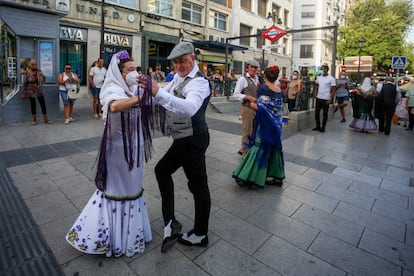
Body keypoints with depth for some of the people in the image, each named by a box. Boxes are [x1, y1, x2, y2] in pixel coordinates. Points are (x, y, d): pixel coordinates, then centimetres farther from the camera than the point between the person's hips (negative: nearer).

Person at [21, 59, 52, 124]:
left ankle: (46, 119, 6)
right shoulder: (27, 73, -7)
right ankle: (34, 120, 18)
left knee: (43, 104, 0)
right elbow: (24, 84, -3)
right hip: (31, 92, -2)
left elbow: (43, 81, 6)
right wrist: (23, 93, -2)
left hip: (39, 91, 2)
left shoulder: (39, 71, 1)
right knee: (33, 105, 7)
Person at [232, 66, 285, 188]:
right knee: (274, 148, 15)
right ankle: (277, 177, 24)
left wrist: (253, 105, 0)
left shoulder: (263, 88, -12)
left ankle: (248, 177, 4)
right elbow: (279, 108, 9)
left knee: (260, 148, -3)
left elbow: (262, 108, -18)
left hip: (266, 124, -6)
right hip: (276, 124, 6)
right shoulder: (279, 91, 6)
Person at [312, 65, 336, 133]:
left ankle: (323, 127, 14)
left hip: (326, 99, -5)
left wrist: (330, 99, -14)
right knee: (316, 113, 9)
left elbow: (333, 90, -8)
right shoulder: (318, 77, 8)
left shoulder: (331, 79, -7)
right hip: (318, 98, 5)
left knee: (325, 114, 4)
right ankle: (318, 126, 23)